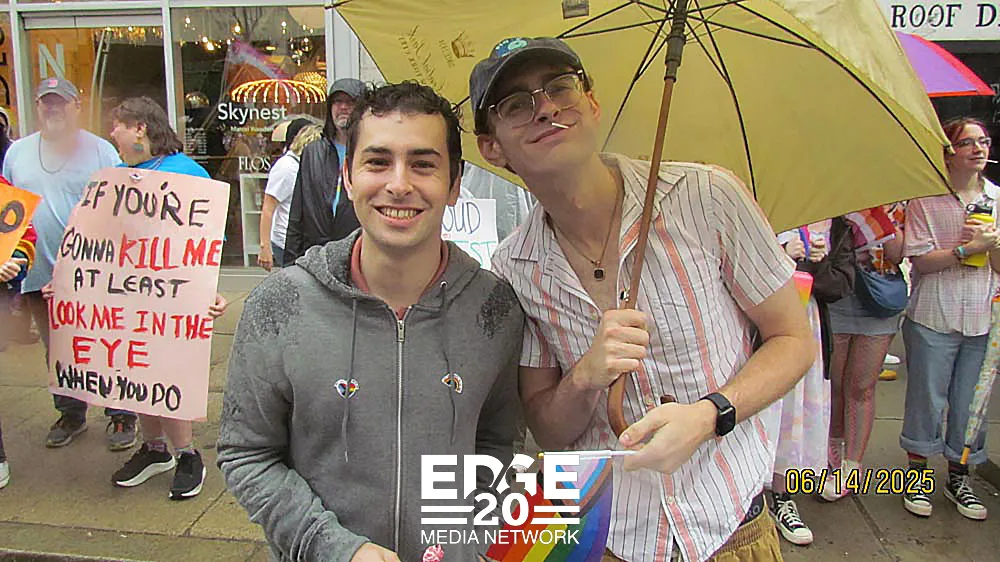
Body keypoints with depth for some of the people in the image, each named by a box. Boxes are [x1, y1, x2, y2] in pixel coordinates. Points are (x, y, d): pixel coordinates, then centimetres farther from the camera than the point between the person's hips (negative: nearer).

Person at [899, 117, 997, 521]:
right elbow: (920, 260, -10)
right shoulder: (925, 198, -3)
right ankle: (918, 475, 21)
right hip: (933, 317, -3)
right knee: (927, 397, 4)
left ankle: (959, 478, 26)